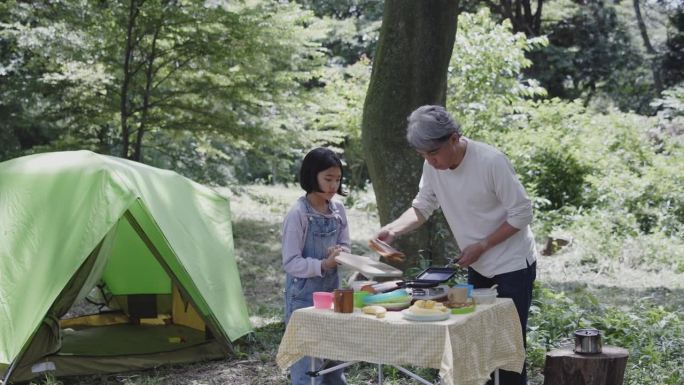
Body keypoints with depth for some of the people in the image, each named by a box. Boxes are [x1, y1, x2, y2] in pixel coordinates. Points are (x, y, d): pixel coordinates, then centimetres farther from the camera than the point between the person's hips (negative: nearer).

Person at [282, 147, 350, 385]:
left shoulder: (338, 210, 4)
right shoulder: (298, 214, -16)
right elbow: (291, 263, -17)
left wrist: (340, 253, -11)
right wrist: (324, 265, -29)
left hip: (332, 292, 7)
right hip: (304, 297, -7)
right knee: (308, 361, -5)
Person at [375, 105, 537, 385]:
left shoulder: (491, 161, -25)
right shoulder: (433, 167, -7)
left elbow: (522, 213, -20)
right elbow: (422, 208, 3)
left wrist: (481, 246, -21)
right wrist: (394, 228, -17)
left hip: (513, 264, -6)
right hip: (478, 266, 6)